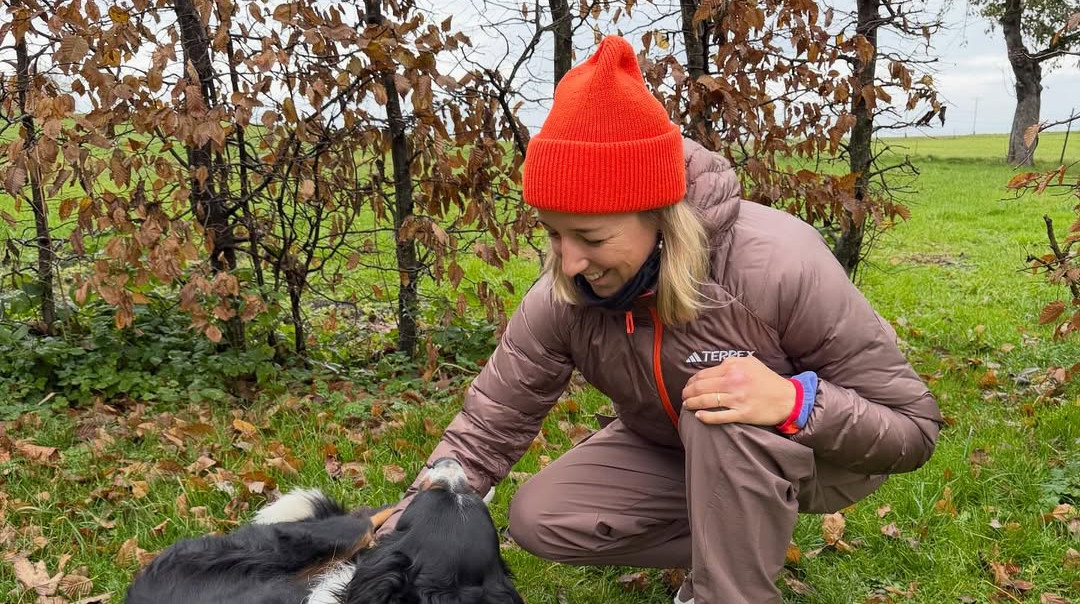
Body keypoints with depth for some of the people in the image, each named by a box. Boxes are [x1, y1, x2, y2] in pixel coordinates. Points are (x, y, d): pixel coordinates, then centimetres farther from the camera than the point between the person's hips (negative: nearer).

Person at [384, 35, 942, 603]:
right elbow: (486, 428, -15)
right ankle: (737, 543, 2)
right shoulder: (562, 297, -22)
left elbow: (913, 426, -26)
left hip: (815, 454, -4)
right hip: (677, 454, 5)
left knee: (722, 421, -38)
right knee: (538, 519, -12)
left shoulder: (778, 266, -35)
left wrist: (795, 400, -44)